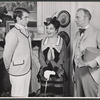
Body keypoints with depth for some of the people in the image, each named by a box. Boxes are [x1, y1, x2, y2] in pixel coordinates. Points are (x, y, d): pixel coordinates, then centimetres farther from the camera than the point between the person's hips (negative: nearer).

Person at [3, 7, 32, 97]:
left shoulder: (26, 31, 7)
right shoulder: (13, 34, -19)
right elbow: (7, 55, -16)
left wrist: (28, 66, 10)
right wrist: (9, 68, -2)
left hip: (27, 70, 8)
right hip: (18, 73, -8)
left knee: (25, 94, 18)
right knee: (18, 95, 4)